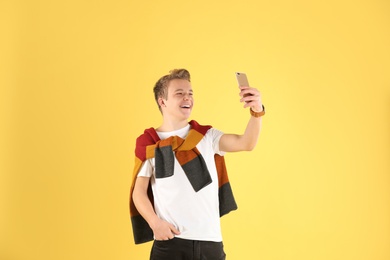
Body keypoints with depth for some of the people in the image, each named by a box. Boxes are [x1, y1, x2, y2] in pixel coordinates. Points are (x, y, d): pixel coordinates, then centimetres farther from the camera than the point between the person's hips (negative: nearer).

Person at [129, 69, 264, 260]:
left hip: (210, 240, 2)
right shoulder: (149, 143, 2)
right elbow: (139, 191, 1)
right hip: (170, 241, -2)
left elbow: (246, 143, -8)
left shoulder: (206, 136, 7)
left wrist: (257, 112, -26)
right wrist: (155, 223, -15)